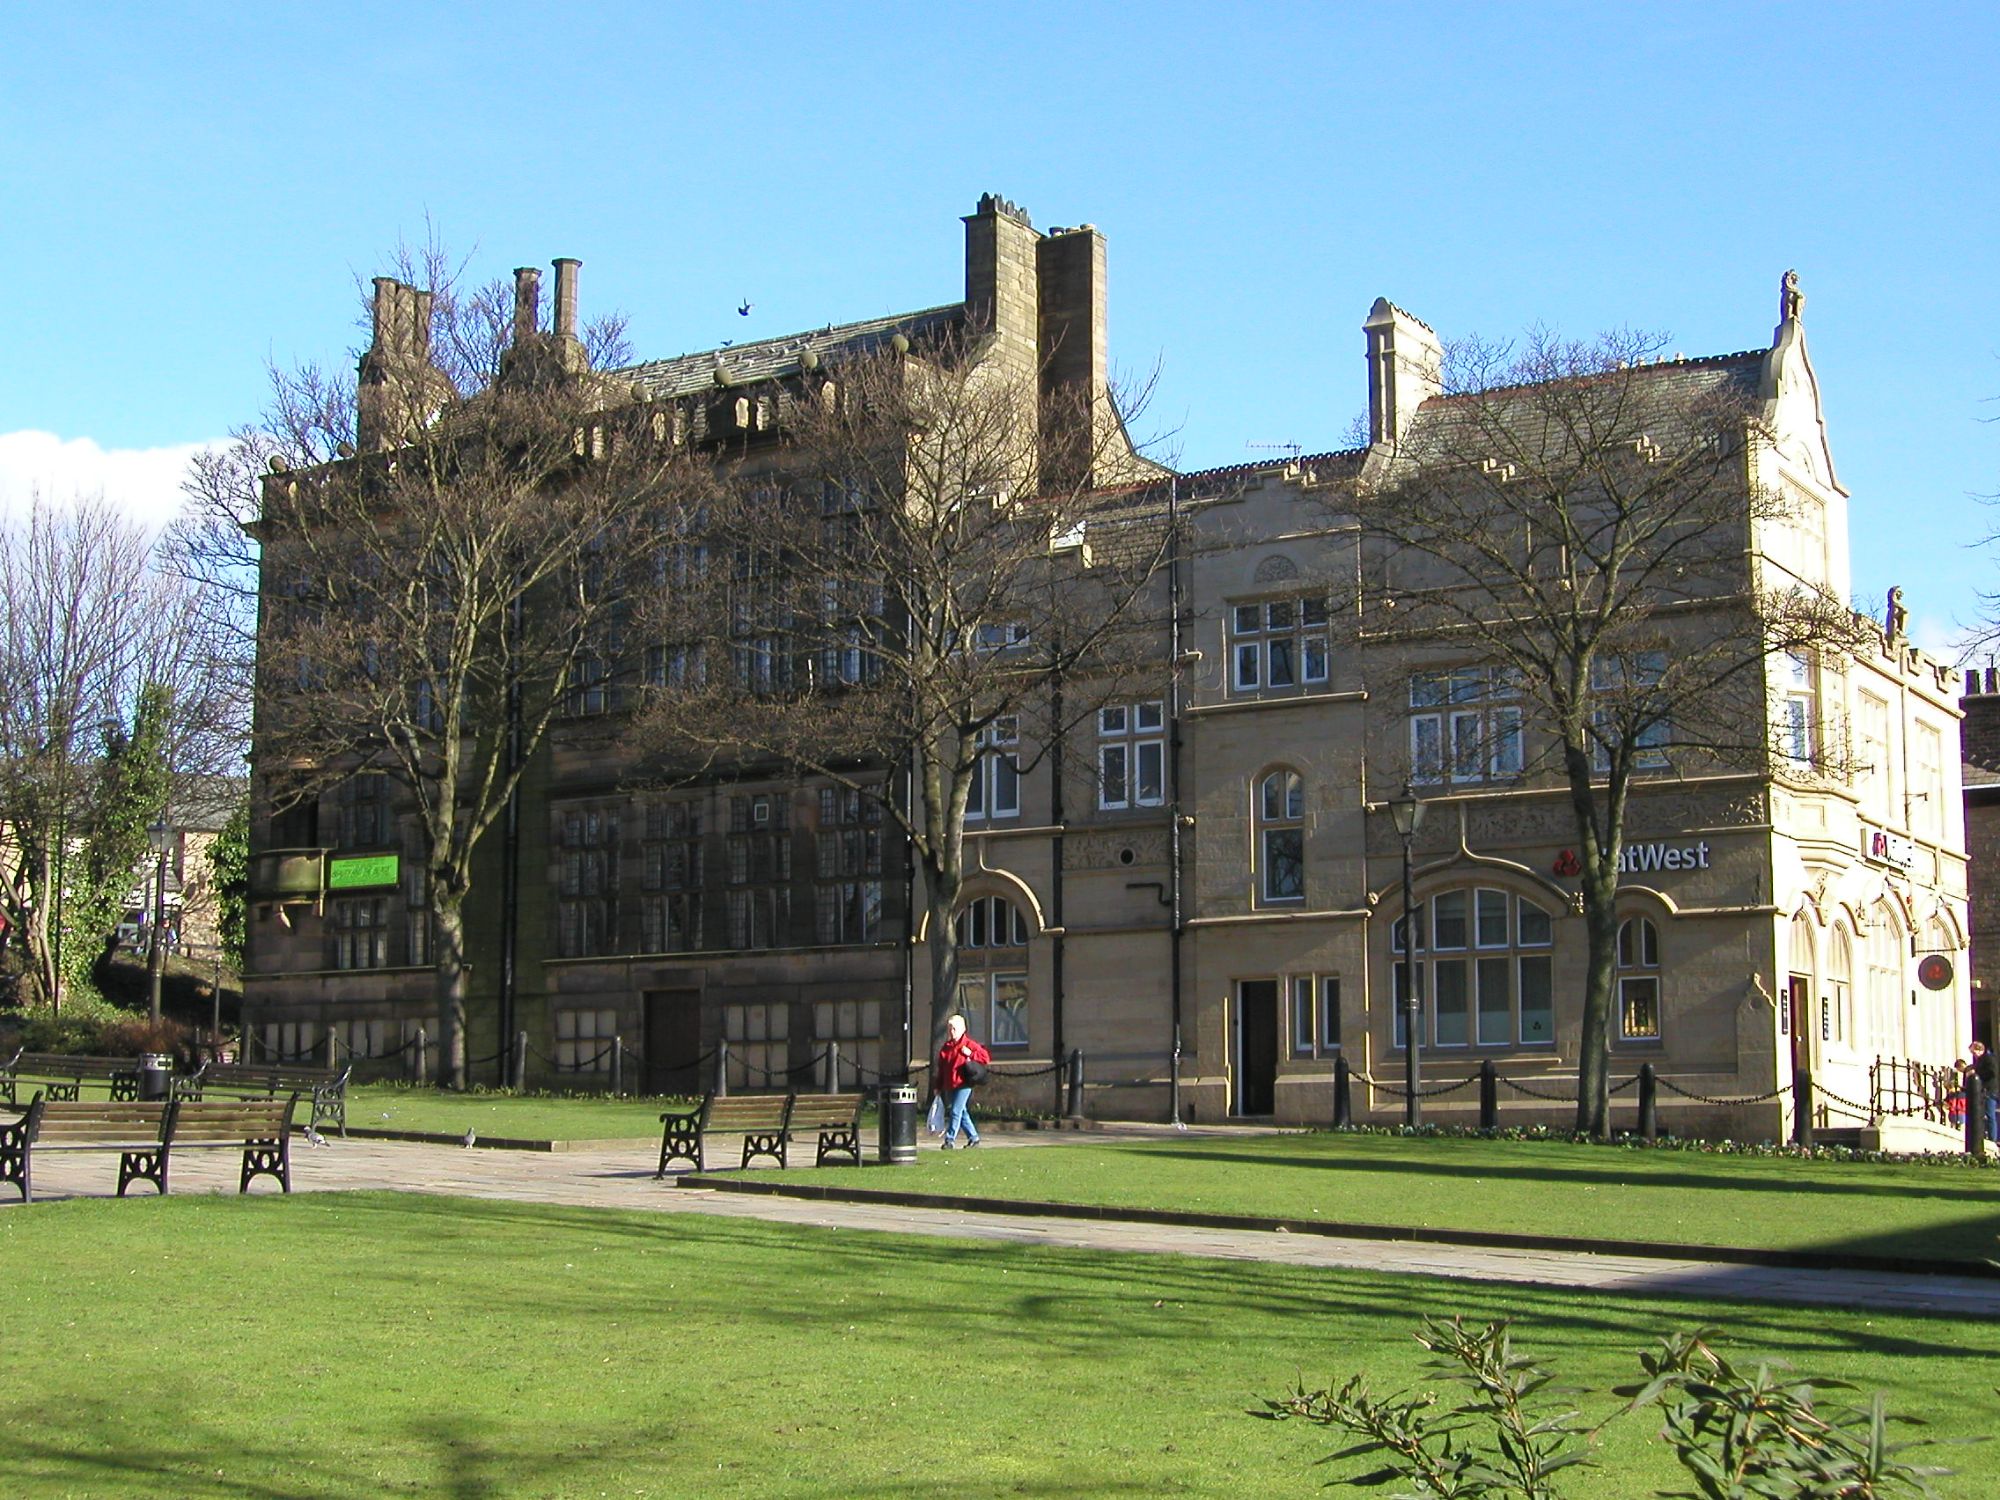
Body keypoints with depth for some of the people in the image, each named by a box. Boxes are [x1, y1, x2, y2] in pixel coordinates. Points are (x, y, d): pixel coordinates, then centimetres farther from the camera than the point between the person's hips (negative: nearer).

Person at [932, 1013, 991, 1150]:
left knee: (955, 1111, -11)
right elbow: (941, 1069, 17)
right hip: (949, 1086, 6)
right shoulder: (945, 1048, 13)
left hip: (963, 1084, -6)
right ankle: (973, 1137, 21)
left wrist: (970, 1054, -17)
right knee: (962, 1113, 10)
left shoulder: (969, 1045, -3)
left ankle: (950, 1139, -8)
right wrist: (937, 1086, 13)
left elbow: (986, 1057, -6)